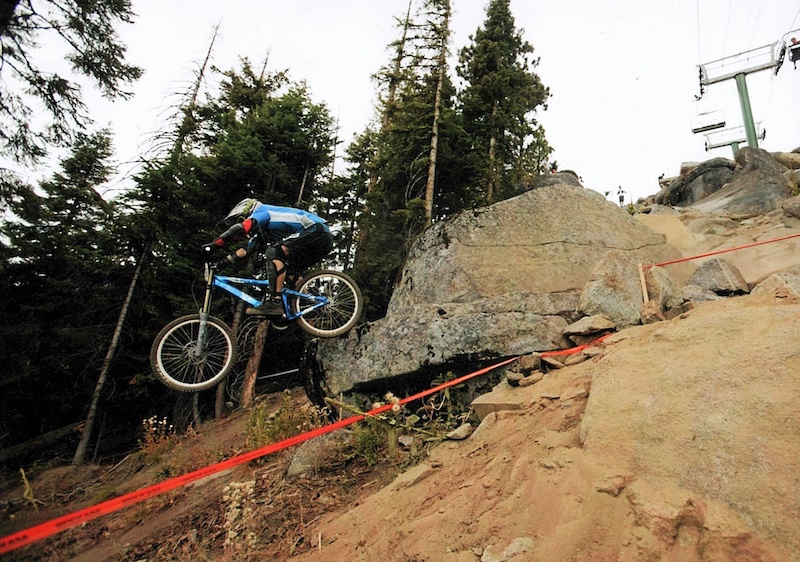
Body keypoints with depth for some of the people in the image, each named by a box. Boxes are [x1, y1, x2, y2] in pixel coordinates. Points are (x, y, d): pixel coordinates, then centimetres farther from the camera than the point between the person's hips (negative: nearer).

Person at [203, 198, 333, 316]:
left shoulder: (262, 211, 0)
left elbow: (239, 228, -17)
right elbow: (245, 251, 22)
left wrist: (213, 245, -14)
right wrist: (220, 262, 15)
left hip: (317, 230, -10)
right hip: (323, 239, 10)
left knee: (274, 251, -19)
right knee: (287, 272, 18)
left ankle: (274, 302, -23)